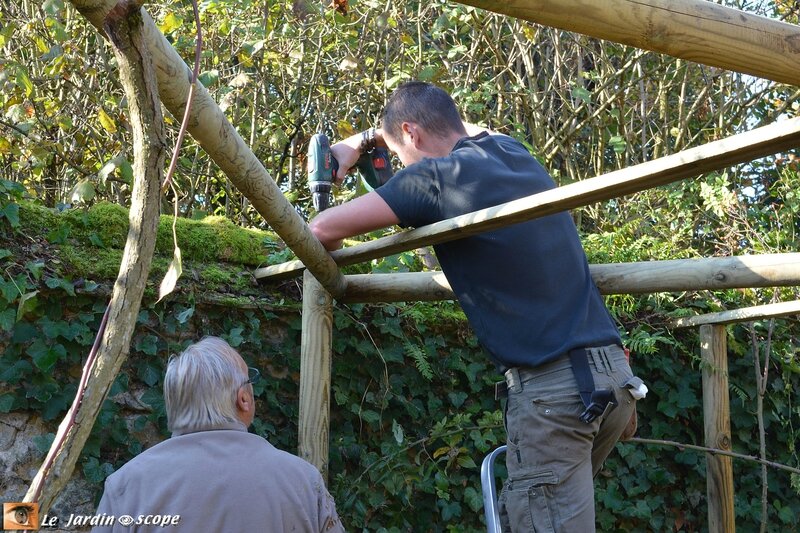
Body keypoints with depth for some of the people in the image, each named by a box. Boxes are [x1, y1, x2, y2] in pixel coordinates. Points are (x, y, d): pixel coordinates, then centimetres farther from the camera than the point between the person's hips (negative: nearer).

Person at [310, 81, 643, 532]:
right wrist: (363, 139, 37)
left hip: (552, 387, -8)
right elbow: (464, 129, 39)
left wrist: (325, 256, 21)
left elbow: (324, 229, -3)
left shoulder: (437, 176, -6)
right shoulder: (515, 151, 16)